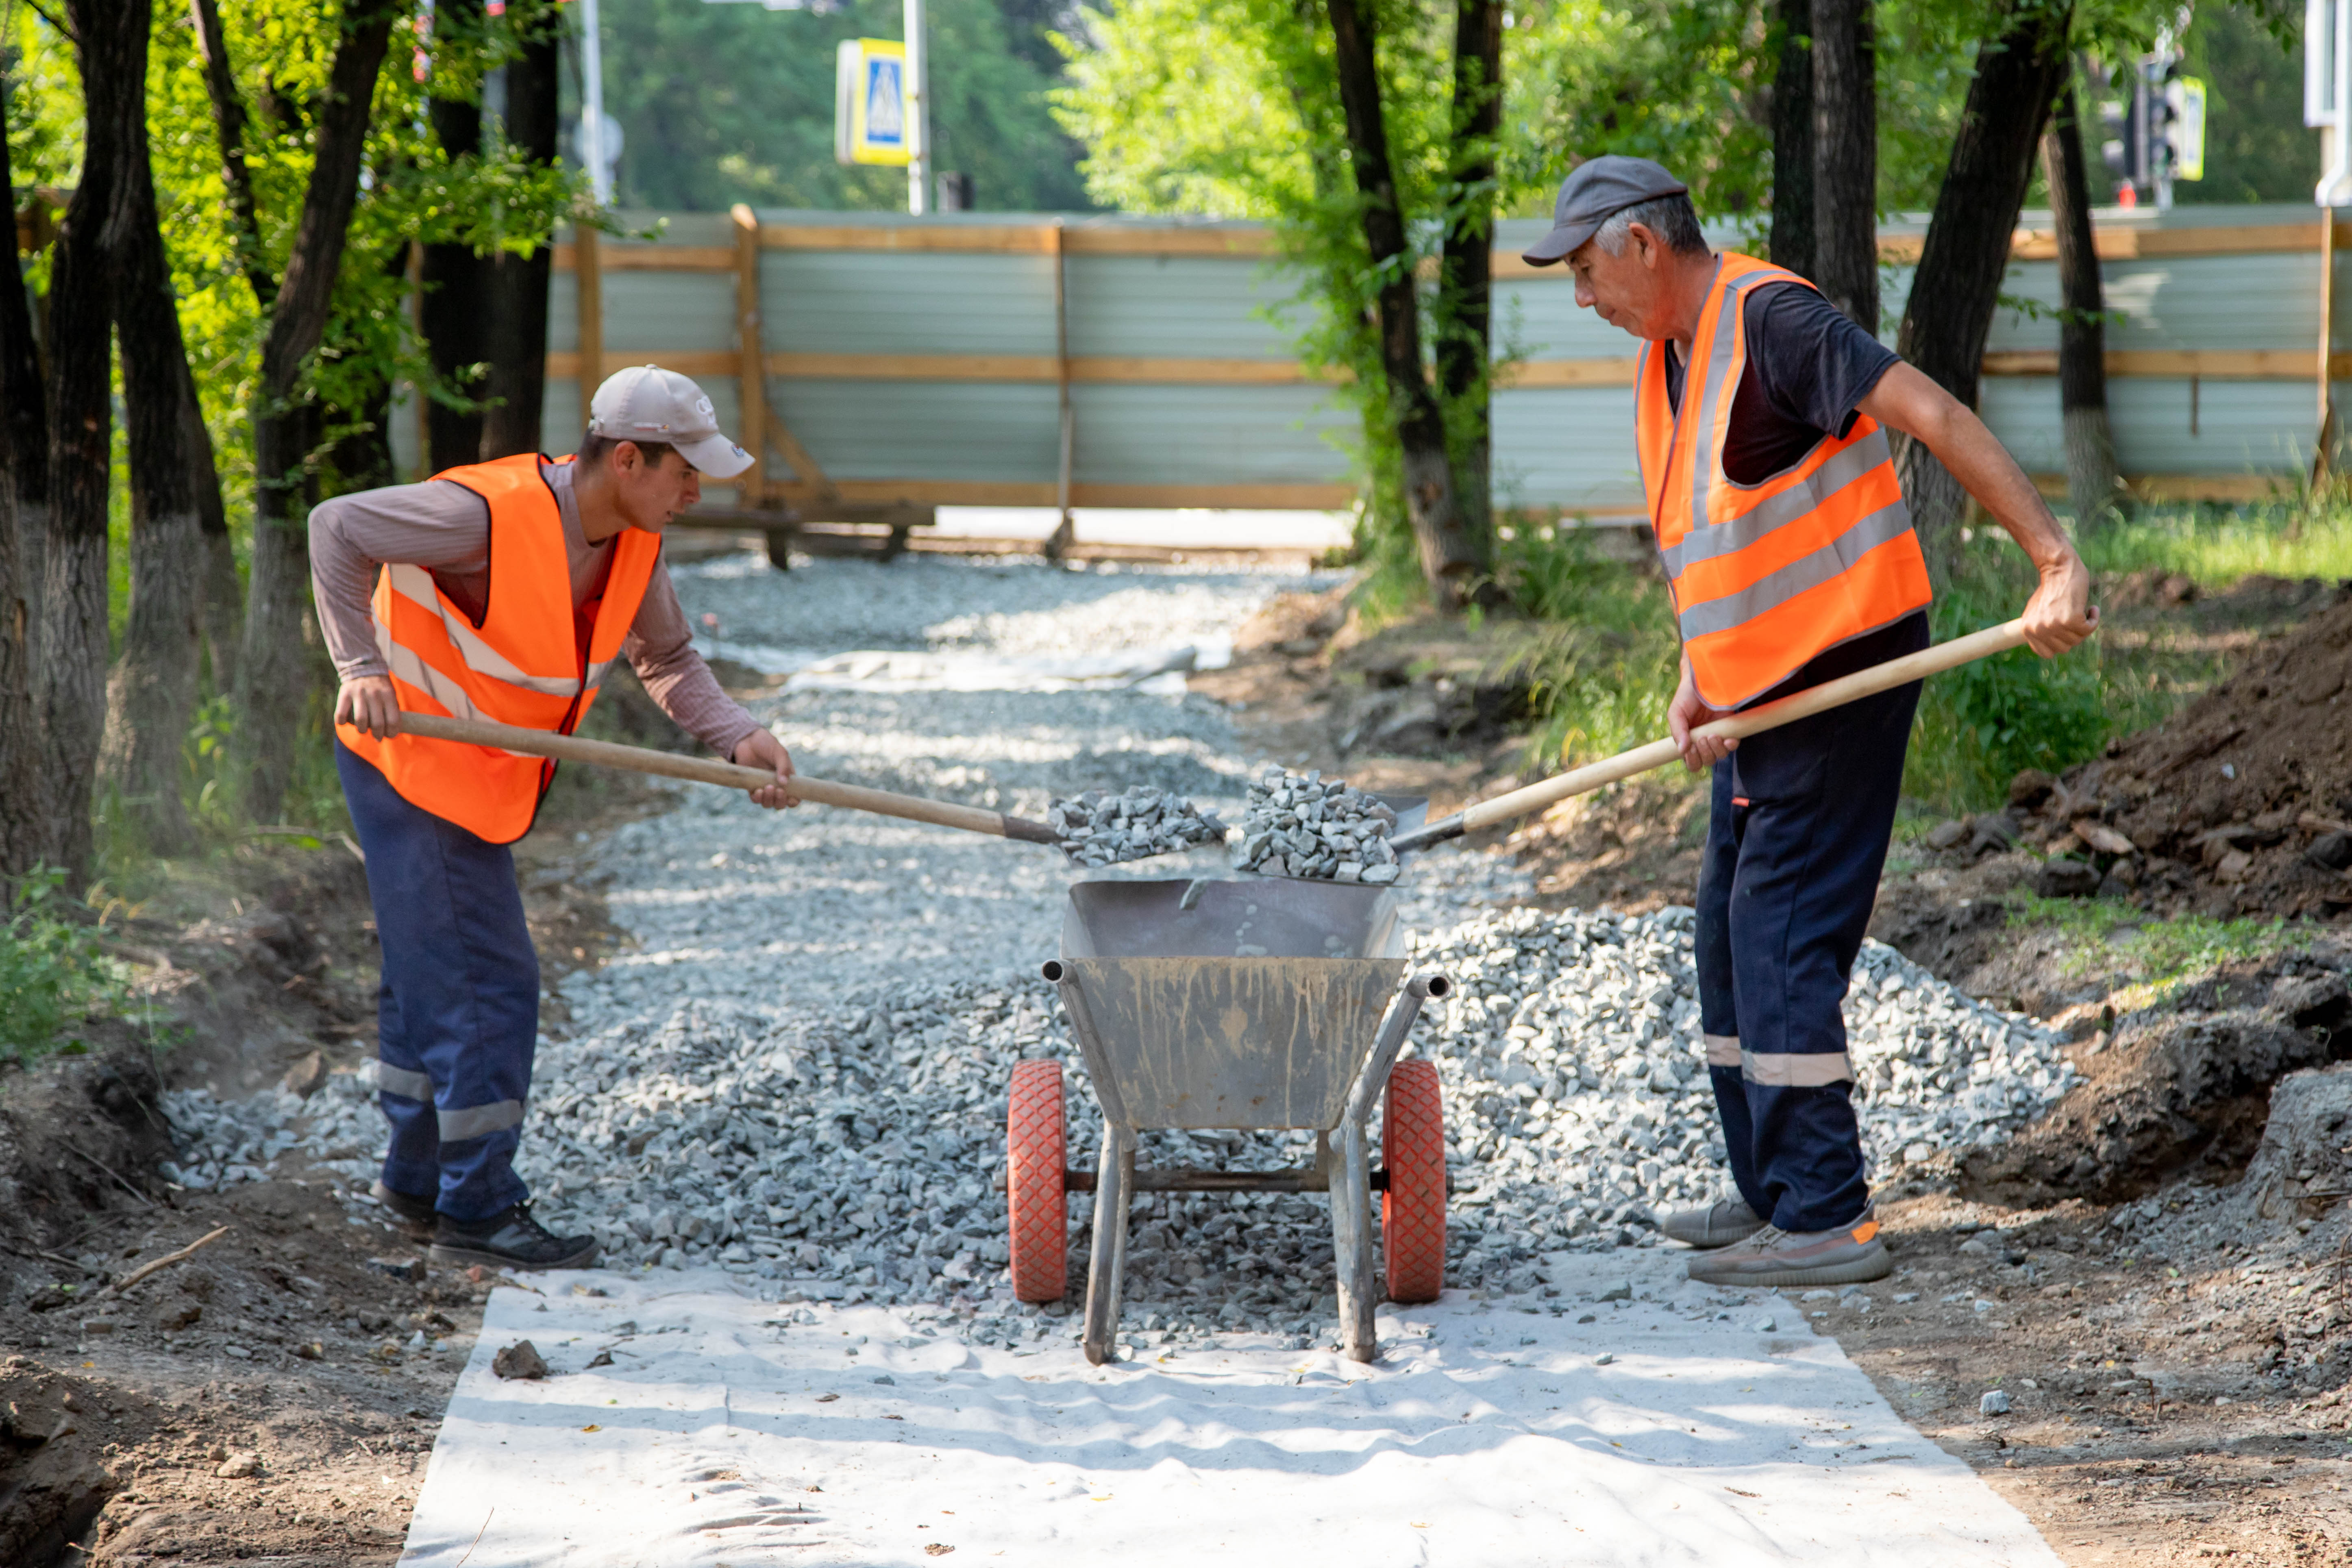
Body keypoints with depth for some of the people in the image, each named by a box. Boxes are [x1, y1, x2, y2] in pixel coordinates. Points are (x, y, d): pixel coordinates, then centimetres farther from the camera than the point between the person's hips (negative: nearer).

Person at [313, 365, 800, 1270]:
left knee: (428, 976, 19)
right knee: (487, 986, -9)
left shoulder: (634, 539, -4)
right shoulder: (492, 515, -28)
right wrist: (361, 668, -28)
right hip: (409, 761, -9)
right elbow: (338, 528, -21)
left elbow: (665, 657, 7)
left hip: (479, 777, 9)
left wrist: (737, 738, -9)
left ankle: (418, 1186, 32)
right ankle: (477, 1212, -2)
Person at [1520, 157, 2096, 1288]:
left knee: (1781, 939, -11)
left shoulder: (1769, 319, -16)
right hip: (1765, 693, 10)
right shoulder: (1662, 368, 14)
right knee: (1731, 938, 14)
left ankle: (1826, 1220, -9)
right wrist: (1697, 679, 4)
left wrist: (2054, 563, -30)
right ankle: (1774, 1192, 24)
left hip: (1843, 673, -10)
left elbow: (1935, 417, -23)